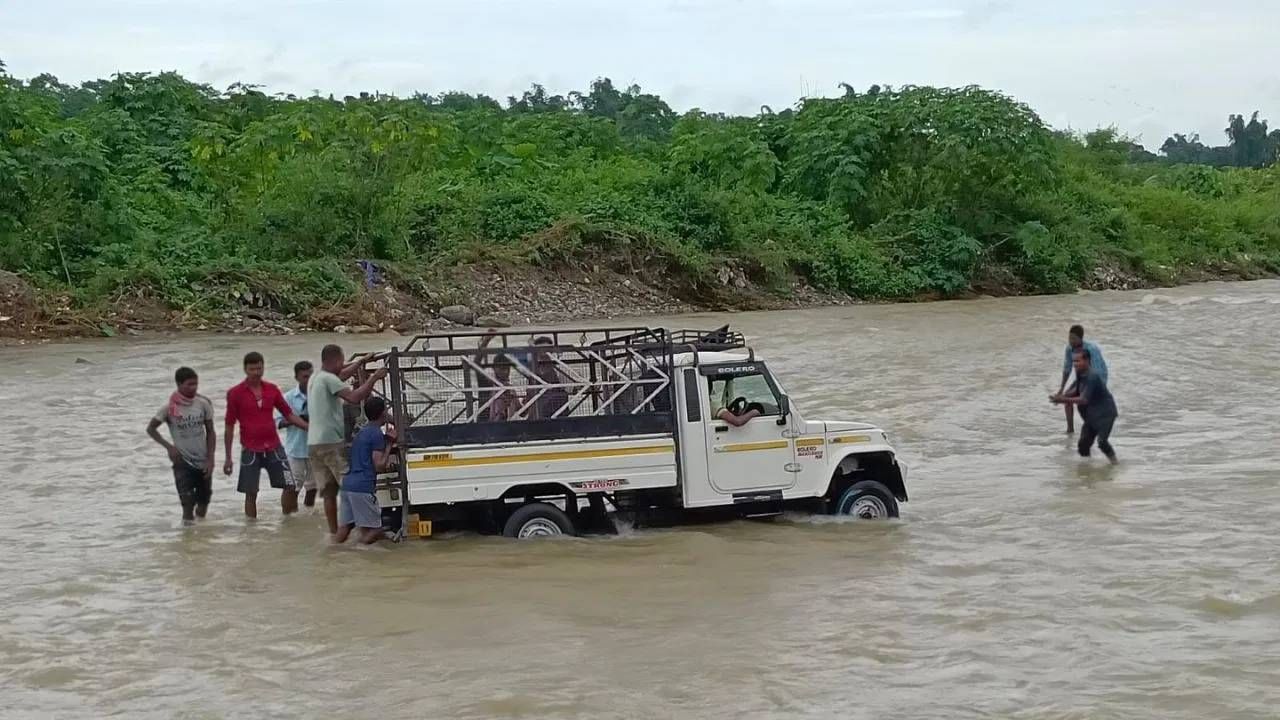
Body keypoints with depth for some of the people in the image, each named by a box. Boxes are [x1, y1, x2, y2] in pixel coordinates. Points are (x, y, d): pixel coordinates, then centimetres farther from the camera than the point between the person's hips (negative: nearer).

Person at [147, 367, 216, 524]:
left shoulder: (204, 404, -6)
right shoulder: (170, 408, -13)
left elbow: (210, 432, 2)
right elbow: (151, 429, -1)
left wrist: (210, 459, -5)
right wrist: (168, 446, -13)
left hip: (203, 462, 3)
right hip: (183, 462, -3)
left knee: (204, 501, 14)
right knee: (188, 504, -11)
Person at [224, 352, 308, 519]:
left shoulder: (272, 389, 5)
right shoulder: (235, 393, -4)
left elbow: (289, 414, 11)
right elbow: (229, 426, -1)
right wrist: (228, 458, -4)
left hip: (273, 447, 3)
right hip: (250, 450, -3)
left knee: (290, 486, 0)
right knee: (251, 493, 1)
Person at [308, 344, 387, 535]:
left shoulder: (315, 378, 17)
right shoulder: (328, 379, -11)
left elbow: (341, 376, 35)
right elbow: (354, 397, -23)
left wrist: (361, 362, 37)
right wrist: (374, 378, -15)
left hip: (313, 444, 9)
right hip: (331, 442, -9)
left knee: (329, 492, 9)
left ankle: (334, 532, 9)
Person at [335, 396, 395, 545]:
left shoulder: (361, 432, 21)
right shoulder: (377, 434, -5)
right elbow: (379, 465, -8)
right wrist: (389, 445, 2)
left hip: (347, 484, 8)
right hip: (363, 487, -8)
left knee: (344, 527, 4)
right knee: (374, 532, -1)